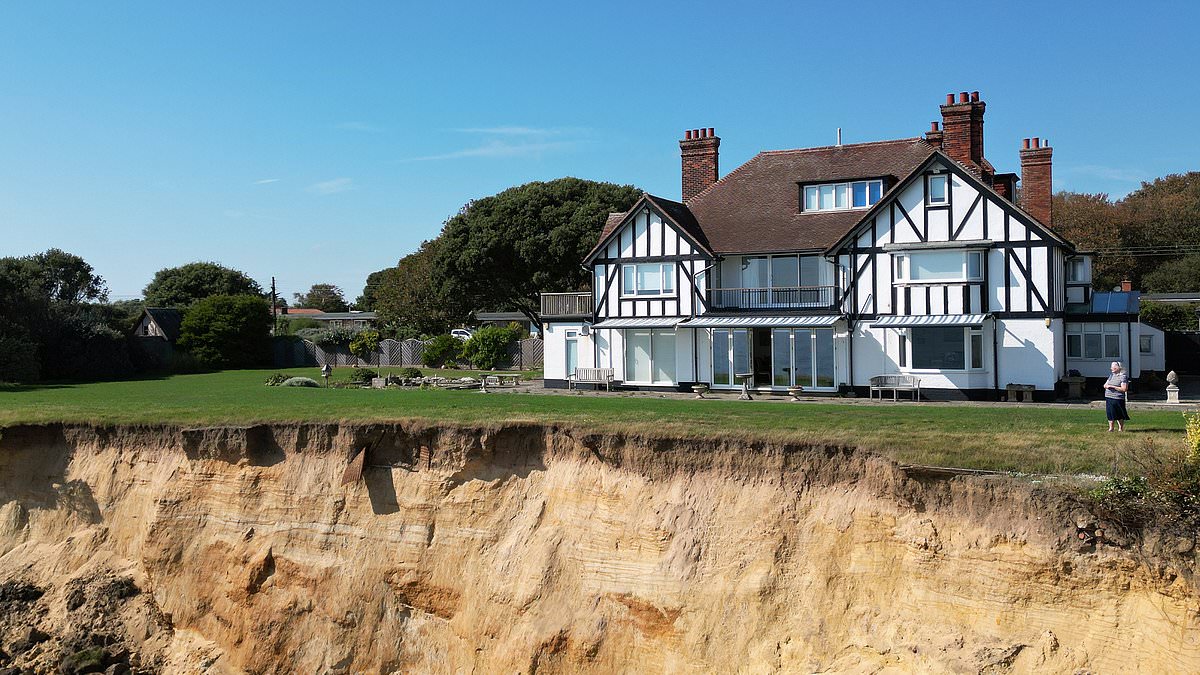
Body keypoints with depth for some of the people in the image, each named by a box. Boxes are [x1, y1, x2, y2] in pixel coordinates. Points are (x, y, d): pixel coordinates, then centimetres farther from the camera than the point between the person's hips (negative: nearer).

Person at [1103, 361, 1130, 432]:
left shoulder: (1123, 377, -8)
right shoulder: (1111, 376, 15)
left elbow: (1124, 389, -16)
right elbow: (1105, 385, 19)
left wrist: (1113, 387, -18)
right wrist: (1107, 386, -6)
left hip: (1117, 398, -7)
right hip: (1108, 398, 7)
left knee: (1119, 415, 1)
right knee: (1110, 414, 9)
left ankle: (1121, 428, 13)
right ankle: (1110, 428, 18)